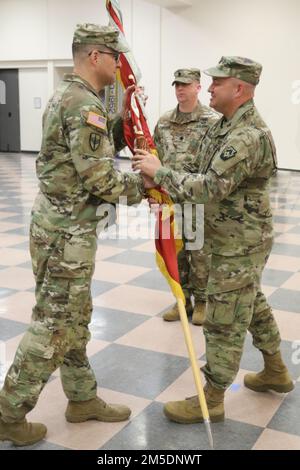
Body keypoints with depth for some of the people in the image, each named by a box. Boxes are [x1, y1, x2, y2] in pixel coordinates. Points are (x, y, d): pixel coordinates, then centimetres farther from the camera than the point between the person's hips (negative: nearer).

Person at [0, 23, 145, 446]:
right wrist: (142, 185, -5)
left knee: (74, 320, 17)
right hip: (67, 233, -10)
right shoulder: (85, 104, -18)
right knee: (53, 326, 0)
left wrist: (125, 120, 9)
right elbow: (99, 180, -21)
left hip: (61, 226, 10)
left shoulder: (67, 95, 14)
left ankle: (83, 399, 31)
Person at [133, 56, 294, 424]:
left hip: (240, 244, -10)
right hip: (237, 239, 10)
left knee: (225, 321, 0)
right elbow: (212, 181, 14)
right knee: (252, 304, 22)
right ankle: (276, 372, 40)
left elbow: (211, 187, -30)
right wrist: (168, 191, 2)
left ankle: (211, 400, 14)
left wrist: (159, 172, -22)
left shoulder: (249, 136, -25)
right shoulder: (226, 125, 8)